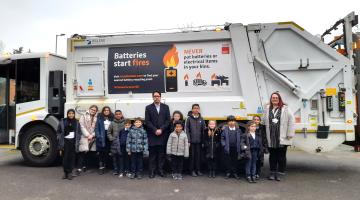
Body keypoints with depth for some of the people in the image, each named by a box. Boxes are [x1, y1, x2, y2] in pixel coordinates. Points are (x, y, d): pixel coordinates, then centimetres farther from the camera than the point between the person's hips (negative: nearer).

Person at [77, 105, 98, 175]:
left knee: (86, 152, 10)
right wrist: (87, 135, -11)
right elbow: (82, 127, -3)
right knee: (83, 152, -11)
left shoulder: (97, 118, 9)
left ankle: (84, 166, 23)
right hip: (84, 137, -2)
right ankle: (79, 168, -10)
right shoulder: (84, 116, 5)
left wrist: (92, 135, -8)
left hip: (92, 138, 3)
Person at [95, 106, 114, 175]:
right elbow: (96, 128, -1)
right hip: (101, 137, -2)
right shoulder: (99, 118, 3)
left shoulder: (112, 118, 8)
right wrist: (98, 136, -11)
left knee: (106, 152, 4)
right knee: (101, 152, -5)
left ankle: (104, 166, 15)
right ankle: (101, 167, 0)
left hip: (108, 137, 2)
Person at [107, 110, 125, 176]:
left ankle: (121, 170, 10)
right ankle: (115, 170, 18)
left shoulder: (125, 122, -2)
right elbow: (108, 132, 10)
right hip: (114, 143, 2)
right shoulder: (112, 123, 4)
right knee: (114, 157, 6)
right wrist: (111, 138, -1)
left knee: (121, 156, -2)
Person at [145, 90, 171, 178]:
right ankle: (152, 171, 9)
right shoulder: (148, 108, 5)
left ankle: (160, 169, 14)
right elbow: (147, 121, -1)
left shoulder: (165, 107, 8)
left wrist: (161, 129, -8)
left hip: (163, 134, 1)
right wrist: (155, 130, -10)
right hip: (152, 135, -1)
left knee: (162, 153, 4)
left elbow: (168, 120, 3)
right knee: (152, 153, 2)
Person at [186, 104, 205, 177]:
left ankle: (198, 170, 17)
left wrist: (203, 141, 1)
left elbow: (203, 130, 6)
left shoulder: (201, 119, 7)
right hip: (192, 141, -2)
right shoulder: (189, 119, 0)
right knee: (192, 155, 3)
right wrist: (188, 140, -9)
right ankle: (192, 170, 13)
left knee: (198, 155, 6)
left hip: (199, 141, 2)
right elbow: (187, 130, -3)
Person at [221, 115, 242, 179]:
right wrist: (224, 145, -6)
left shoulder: (238, 130, 5)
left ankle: (235, 173, 19)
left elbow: (241, 138, 9)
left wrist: (240, 146, -1)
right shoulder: (225, 130, 1)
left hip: (235, 148, 1)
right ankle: (228, 173, 18)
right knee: (228, 161, 6)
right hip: (228, 148, -1)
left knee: (235, 161, 8)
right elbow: (222, 138, 3)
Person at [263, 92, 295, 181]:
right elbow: (264, 121, 6)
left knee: (281, 156, 7)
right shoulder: (267, 109, 6)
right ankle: (272, 173, 24)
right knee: (272, 156, 12)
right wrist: (265, 134, 0)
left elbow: (291, 121, -5)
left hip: (282, 138, -2)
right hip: (271, 138, 3)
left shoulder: (285, 109, -2)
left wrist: (290, 134, -8)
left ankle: (280, 173, 19)